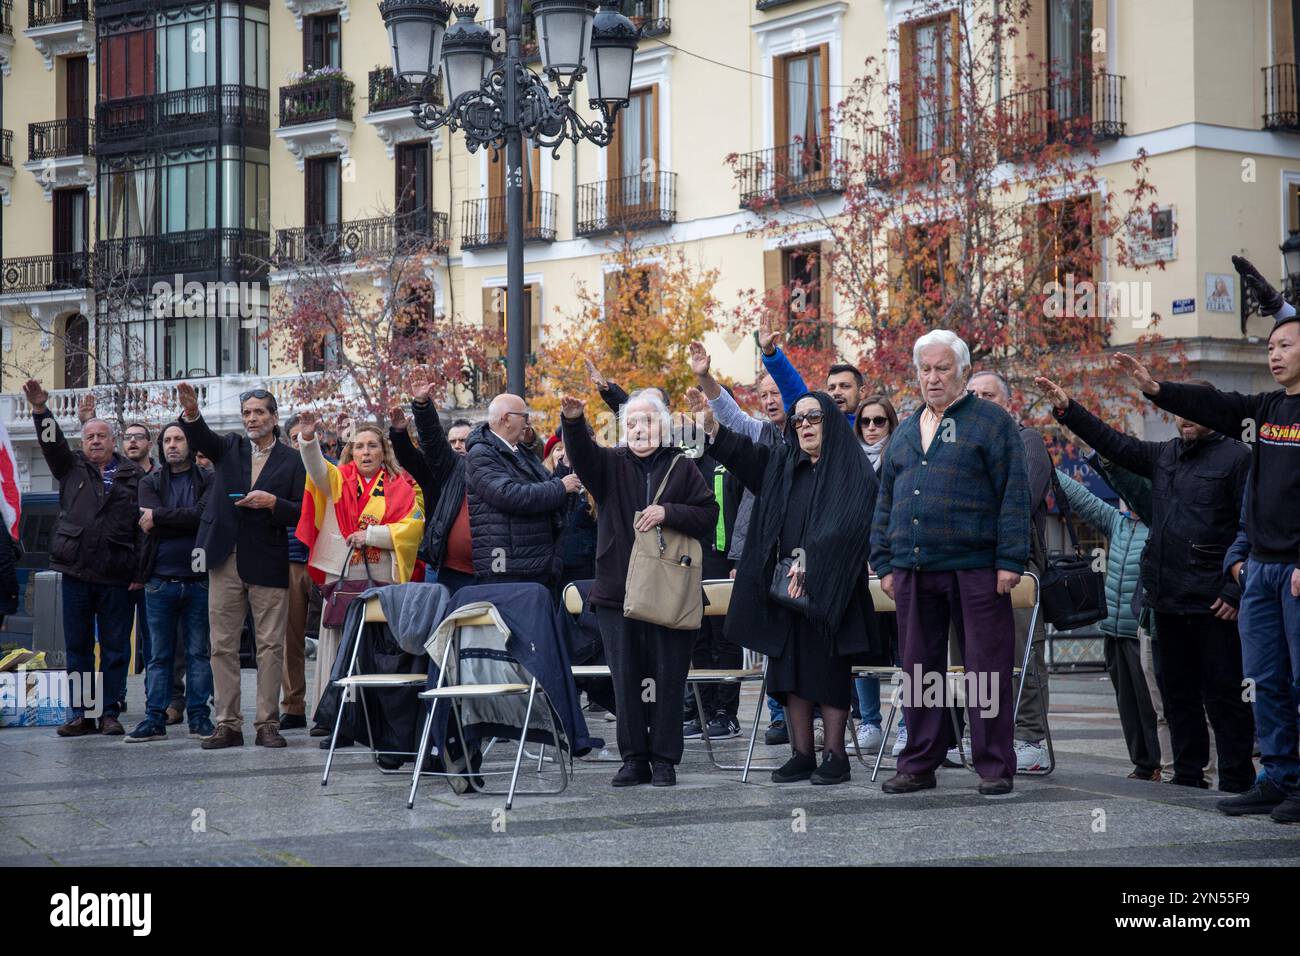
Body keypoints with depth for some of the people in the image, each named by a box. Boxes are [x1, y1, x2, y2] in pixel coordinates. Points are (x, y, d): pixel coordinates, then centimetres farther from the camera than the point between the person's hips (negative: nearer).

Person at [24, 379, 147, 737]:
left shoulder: (133, 476, 4)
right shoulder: (72, 468, 13)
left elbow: (143, 528, -1)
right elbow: (52, 443, -4)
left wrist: (140, 573, -7)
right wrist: (40, 409, -20)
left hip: (117, 576, -2)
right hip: (76, 572, 2)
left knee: (115, 648, 2)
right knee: (77, 646, 6)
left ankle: (110, 713, 8)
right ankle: (82, 714, 12)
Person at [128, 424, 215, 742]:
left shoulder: (207, 480, 4)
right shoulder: (150, 482, 9)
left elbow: (204, 514, -15)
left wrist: (159, 517, -12)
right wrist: (187, 522, -13)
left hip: (199, 580, -1)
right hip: (161, 581, 1)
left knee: (199, 653, 4)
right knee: (159, 655, 5)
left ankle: (199, 717, 10)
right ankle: (154, 719, 9)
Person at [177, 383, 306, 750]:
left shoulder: (291, 460, 5)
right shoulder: (229, 448, 11)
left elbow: (301, 513, 1)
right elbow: (200, 439, -10)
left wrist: (272, 503, -17)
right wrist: (191, 412, -30)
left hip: (268, 562, -2)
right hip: (226, 560, 2)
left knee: (270, 646, -1)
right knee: (223, 645, 3)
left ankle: (267, 723, 5)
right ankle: (227, 724, 8)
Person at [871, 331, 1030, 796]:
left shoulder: (991, 422, 1)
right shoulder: (904, 433, 18)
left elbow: (1013, 493, -6)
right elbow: (885, 504, 21)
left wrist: (1009, 560, -13)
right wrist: (885, 562, 13)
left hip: (975, 571, -5)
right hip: (914, 572, 5)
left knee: (987, 669, -2)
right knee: (918, 670, 9)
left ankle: (995, 767, 5)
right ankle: (918, 764, 16)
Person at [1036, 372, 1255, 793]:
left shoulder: (1235, 457, -5)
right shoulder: (1164, 455, 17)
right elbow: (1113, 443, 19)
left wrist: (1236, 592, -15)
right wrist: (1067, 409, 10)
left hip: (1214, 603, -7)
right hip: (1168, 599, 8)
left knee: (1223, 695, -3)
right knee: (1178, 693, 12)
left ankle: (1235, 781, 1)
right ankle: (1188, 775, 19)